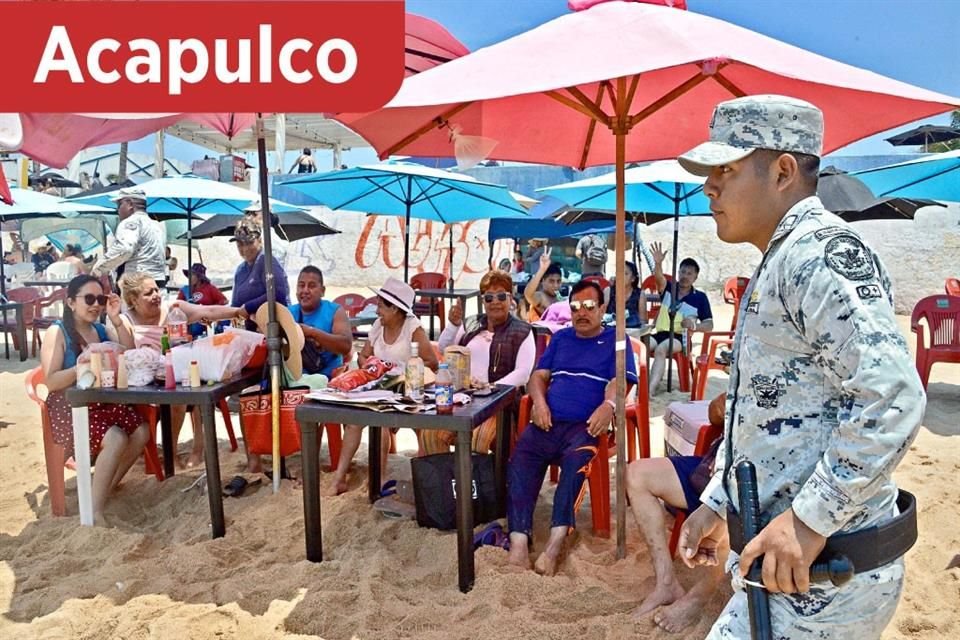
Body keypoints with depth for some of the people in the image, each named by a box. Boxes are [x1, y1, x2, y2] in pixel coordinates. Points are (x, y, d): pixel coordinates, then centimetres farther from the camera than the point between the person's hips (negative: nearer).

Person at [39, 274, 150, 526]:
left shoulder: (100, 330, 10)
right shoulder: (57, 332, -7)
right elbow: (51, 382, -16)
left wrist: (117, 320, -6)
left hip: (101, 401, 6)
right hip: (67, 407, -6)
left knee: (141, 432, -15)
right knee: (116, 438, -29)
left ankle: (107, 488, 5)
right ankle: (95, 512, -21)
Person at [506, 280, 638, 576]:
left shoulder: (615, 339, 17)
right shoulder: (560, 338, 30)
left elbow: (619, 381, 3)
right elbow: (539, 375, 24)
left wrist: (608, 405, -19)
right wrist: (539, 401, 1)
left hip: (586, 425, -3)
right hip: (548, 422, 3)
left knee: (576, 458, -37)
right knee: (520, 457, -28)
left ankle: (555, 544, -42)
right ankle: (518, 543, -36)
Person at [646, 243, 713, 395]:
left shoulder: (700, 298, 5)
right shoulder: (668, 289, 11)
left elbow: (709, 325, 4)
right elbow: (659, 277, -13)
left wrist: (693, 325, -18)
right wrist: (658, 263, -35)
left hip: (680, 337, -3)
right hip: (659, 333, 3)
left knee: (661, 349, -36)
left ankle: (650, 389, -45)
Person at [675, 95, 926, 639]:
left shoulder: (818, 251, -17)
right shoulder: (779, 265, 15)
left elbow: (893, 399, -28)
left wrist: (809, 521, -25)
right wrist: (717, 503, 18)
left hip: (820, 573, -9)